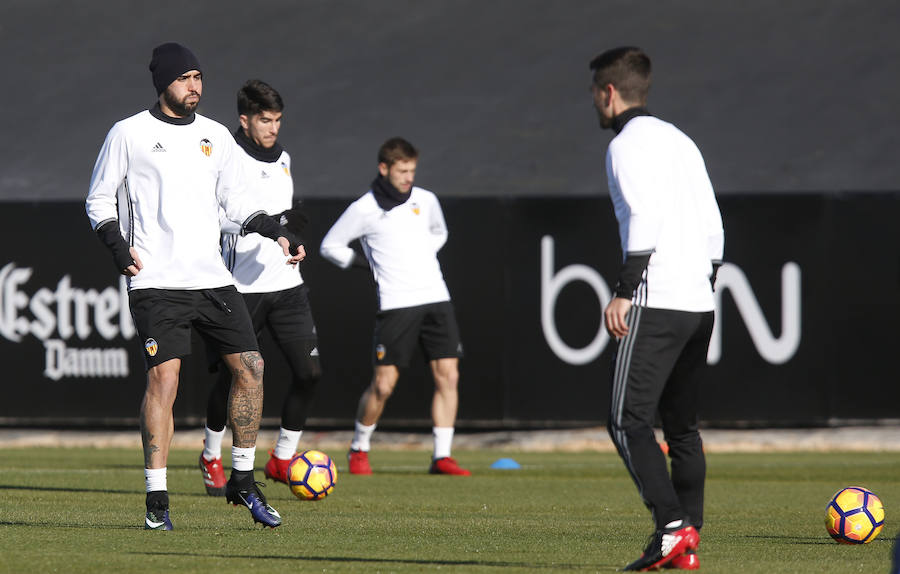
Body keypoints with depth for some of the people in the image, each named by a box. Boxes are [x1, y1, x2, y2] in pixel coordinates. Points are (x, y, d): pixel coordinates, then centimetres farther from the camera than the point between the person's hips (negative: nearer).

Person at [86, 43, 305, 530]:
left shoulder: (216, 136, 13)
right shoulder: (129, 134, 0)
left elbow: (235, 201, 23)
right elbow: (99, 200, 6)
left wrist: (277, 234, 10)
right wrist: (119, 247, -9)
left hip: (212, 279, 5)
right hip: (156, 283, -5)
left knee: (250, 368, -2)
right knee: (164, 377, -15)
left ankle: (242, 481, 13)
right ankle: (156, 500, -9)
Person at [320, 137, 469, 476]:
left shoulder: (426, 201, 11)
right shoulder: (364, 210, -2)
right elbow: (330, 246, 8)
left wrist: (421, 257, 14)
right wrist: (364, 263, 2)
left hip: (435, 297, 4)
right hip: (396, 304, -4)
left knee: (447, 375, -6)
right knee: (383, 383, -6)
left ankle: (442, 457, -3)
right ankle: (359, 448, 15)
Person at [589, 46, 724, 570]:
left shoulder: (628, 144, -5)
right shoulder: (681, 141, 20)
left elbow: (645, 218, -17)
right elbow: (714, 227, 19)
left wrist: (624, 291, -18)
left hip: (656, 304, -8)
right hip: (699, 303, 8)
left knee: (629, 420, -7)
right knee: (682, 425, 11)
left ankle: (673, 527, -20)